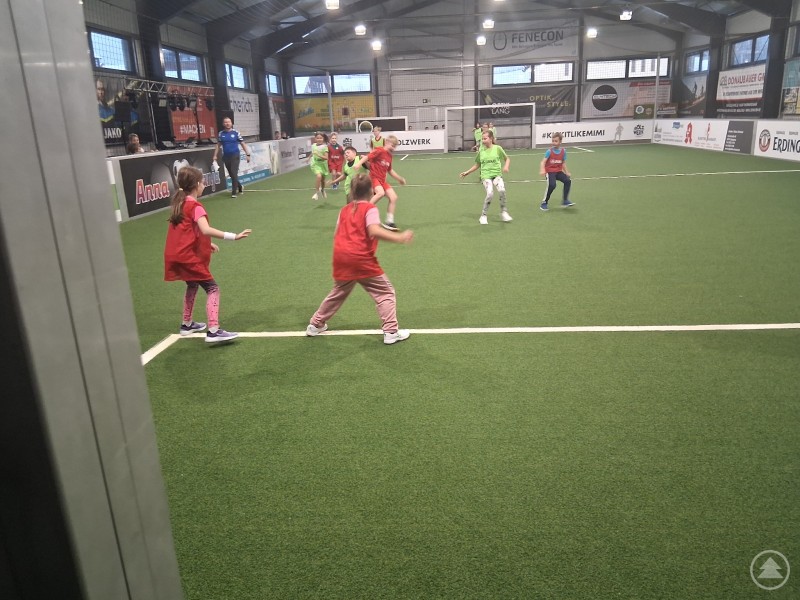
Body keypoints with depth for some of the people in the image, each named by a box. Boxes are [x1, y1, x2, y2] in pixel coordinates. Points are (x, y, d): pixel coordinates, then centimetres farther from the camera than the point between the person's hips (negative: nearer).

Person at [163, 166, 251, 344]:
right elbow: (206, 230, -29)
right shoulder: (195, 206, -13)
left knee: (192, 285, 28)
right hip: (188, 257, -9)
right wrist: (233, 236, -34)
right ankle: (213, 331, -18)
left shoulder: (179, 203, 13)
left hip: (176, 255, 9)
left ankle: (187, 324, 37)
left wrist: (206, 244, 21)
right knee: (213, 289, -8)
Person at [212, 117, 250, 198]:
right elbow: (218, 145, 13)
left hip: (235, 156, -4)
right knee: (231, 175, 10)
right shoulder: (221, 134, 6)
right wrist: (215, 156, 6)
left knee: (234, 174, -10)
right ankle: (240, 187, 31)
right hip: (226, 157, 4)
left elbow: (243, 144, 1)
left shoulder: (236, 133, -3)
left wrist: (248, 154, -4)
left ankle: (234, 192, -5)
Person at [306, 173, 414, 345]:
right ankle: (391, 332, 1)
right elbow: (374, 231, -19)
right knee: (386, 292, 6)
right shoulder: (370, 208, -3)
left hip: (341, 257, 6)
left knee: (338, 293, 26)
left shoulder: (344, 209, 15)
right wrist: (399, 237, -21)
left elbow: (336, 235, 16)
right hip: (361, 259, -6)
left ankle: (315, 325, 36)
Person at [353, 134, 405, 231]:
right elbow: (368, 157, -18)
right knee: (381, 192, -34)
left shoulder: (389, 156, 14)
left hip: (382, 180, 8)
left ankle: (389, 221, 7)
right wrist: (359, 163, -32)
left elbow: (390, 171, 25)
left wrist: (399, 178, 28)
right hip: (374, 177, -8)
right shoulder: (379, 151, -9)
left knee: (393, 197, -2)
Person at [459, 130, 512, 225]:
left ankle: (503, 212, -6)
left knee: (502, 190, -28)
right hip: (486, 176, 1)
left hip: (497, 174, 0)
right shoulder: (481, 151, 9)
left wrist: (506, 166, -9)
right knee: (490, 194, -24)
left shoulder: (497, 148, 2)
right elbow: (477, 165, 22)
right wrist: (467, 172, 16)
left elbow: (507, 159, 11)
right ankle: (483, 216, -6)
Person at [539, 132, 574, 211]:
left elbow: (563, 163, 12)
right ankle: (544, 203, -9)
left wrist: (566, 172, 4)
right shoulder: (549, 151, -10)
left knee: (568, 181, -15)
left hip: (558, 171, 5)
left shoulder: (563, 151, 2)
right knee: (552, 185, -27)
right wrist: (542, 170, -34)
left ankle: (565, 201, -1)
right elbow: (543, 162, -17)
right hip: (550, 171, -4)